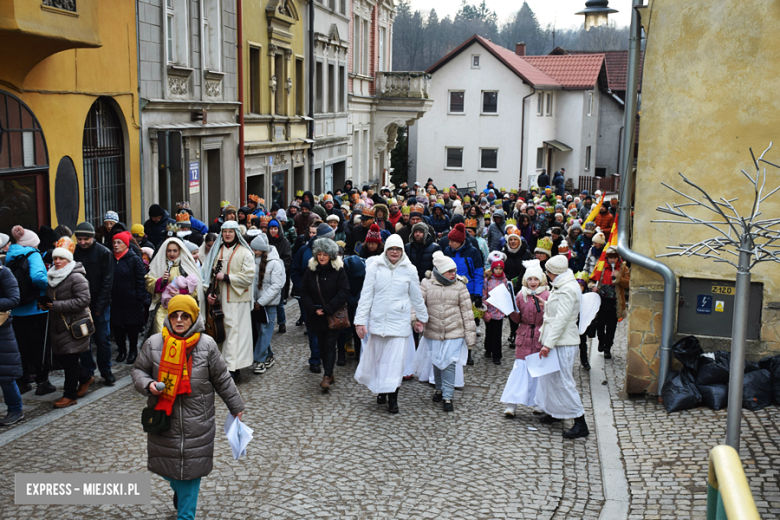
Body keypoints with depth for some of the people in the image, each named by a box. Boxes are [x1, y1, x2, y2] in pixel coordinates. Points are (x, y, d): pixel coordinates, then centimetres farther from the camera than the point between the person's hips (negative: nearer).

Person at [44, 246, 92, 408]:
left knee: (70, 359, -4)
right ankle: (86, 377, 32)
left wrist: (57, 305, -19)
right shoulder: (52, 277, 12)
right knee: (59, 357, 10)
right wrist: (45, 303, 2)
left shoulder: (76, 277, -14)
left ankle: (70, 395, 7)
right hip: (58, 325, 8)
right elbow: (48, 298, 26)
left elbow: (83, 300, -21)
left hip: (74, 325, -8)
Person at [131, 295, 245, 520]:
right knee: (166, 462, 14)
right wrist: (147, 384, -14)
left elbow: (222, 380, 4)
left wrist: (236, 406, 11)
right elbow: (138, 370, 8)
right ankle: (179, 491, 48)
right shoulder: (153, 343, -4)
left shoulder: (207, 345, -6)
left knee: (192, 467, 4)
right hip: (164, 417, 2)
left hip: (197, 422, -1)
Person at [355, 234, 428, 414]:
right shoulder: (375, 267, -4)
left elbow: (416, 296, 11)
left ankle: (392, 396, 8)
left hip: (399, 322, 0)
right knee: (377, 357, 10)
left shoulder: (409, 270, -1)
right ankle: (381, 390, 31)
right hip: (377, 320, 1)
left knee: (396, 359, -3)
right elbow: (366, 295, -2)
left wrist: (422, 318, 19)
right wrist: (360, 320, -6)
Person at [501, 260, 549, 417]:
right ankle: (511, 405, -5)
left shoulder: (547, 296, -1)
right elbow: (517, 319, 10)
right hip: (524, 339, 1)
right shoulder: (521, 295, 6)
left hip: (541, 339, -1)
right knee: (520, 369, -5)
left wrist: (545, 306, -22)